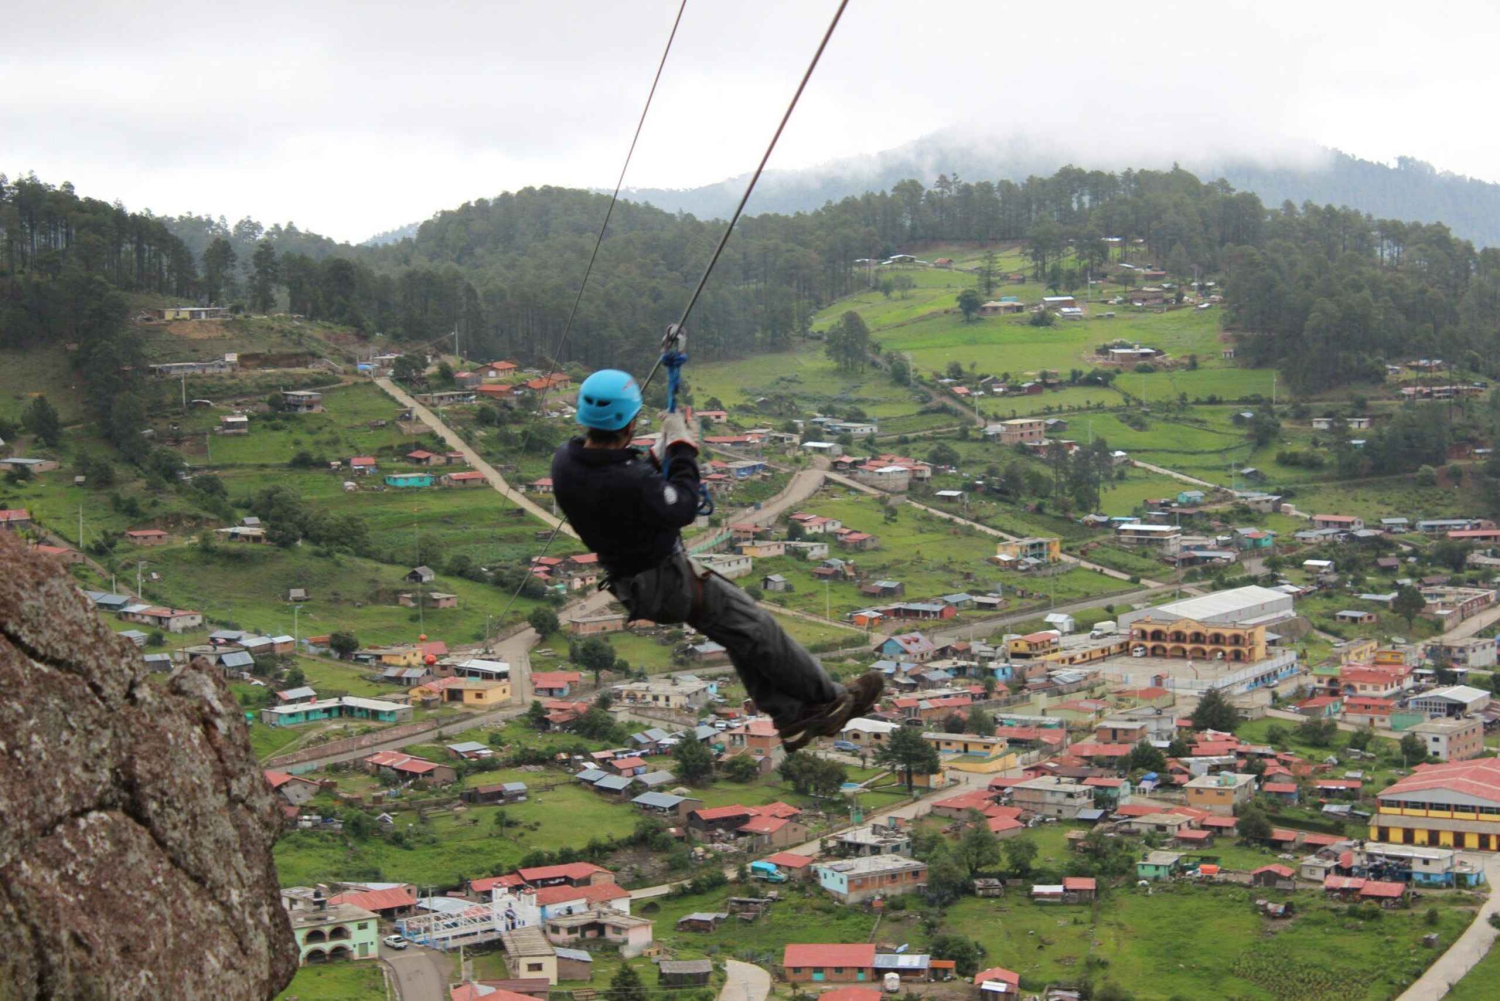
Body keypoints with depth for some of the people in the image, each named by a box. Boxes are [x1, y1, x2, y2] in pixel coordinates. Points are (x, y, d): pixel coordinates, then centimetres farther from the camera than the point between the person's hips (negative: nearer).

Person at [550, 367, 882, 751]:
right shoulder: (629, 481, -36)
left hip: (625, 582, 9)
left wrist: (656, 456, 2)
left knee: (739, 632, 18)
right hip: (663, 582, -9)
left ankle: (791, 717, 21)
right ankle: (831, 698, 25)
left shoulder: (565, 459, -11)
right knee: (755, 628, 9)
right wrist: (681, 448, -10)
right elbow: (683, 509, -19)